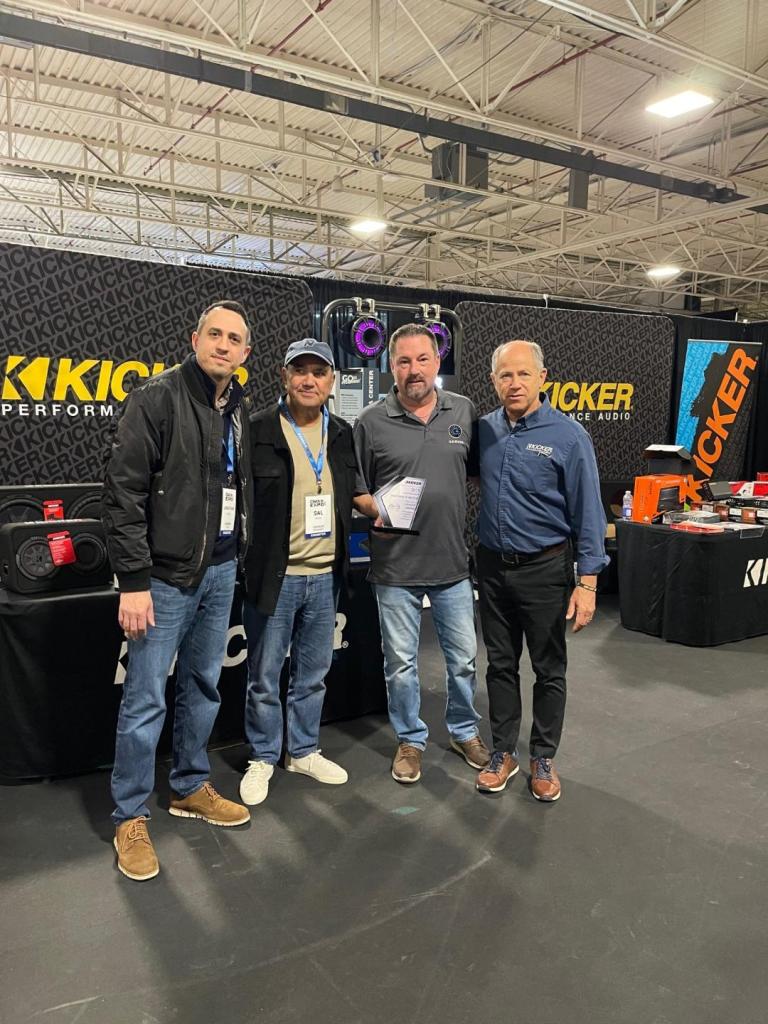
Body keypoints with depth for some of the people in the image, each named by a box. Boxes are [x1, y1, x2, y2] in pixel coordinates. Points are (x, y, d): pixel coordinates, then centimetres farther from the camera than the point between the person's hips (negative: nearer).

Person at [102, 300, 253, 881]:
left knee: (204, 687, 17)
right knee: (146, 698, 2)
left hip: (221, 572, 7)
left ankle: (191, 788, 34)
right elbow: (124, 493, -15)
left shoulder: (237, 412, 10)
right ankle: (131, 818, 18)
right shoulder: (157, 399, -11)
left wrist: (237, 558, 12)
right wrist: (133, 580, -18)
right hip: (167, 575, -7)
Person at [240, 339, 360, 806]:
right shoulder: (258, 430, -8)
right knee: (265, 676, 8)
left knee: (313, 674, 17)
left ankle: (303, 750, 34)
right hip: (274, 575, -4)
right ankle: (263, 758, 27)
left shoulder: (343, 434, 8)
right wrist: (247, 562, -11)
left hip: (325, 575, 5)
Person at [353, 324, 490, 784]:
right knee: (401, 663, 11)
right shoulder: (372, 421, -4)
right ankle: (410, 740, 32)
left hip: (454, 562, 2)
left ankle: (465, 731, 38)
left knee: (464, 657, 14)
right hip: (396, 566, -2)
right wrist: (376, 509, -18)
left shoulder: (465, 412, 2)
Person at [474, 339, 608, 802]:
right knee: (500, 664, 14)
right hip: (493, 567, 4)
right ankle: (504, 752, 29)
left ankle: (544, 759, 27)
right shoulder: (484, 430, 1)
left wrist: (587, 582, -15)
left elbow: (588, 514, -11)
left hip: (545, 569, -4)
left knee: (549, 669, 10)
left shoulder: (568, 436, -11)